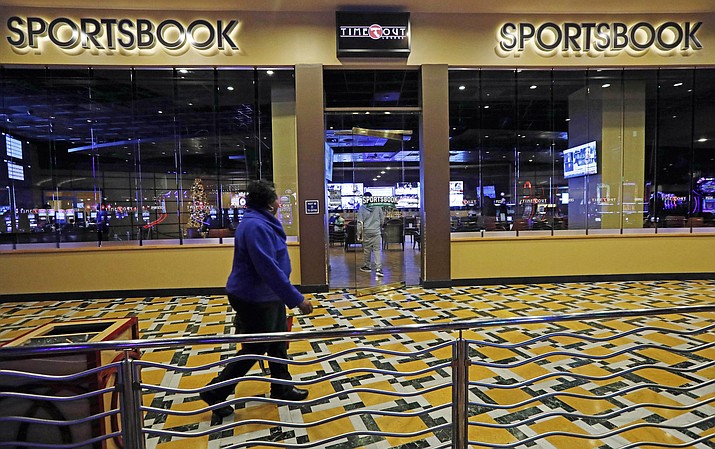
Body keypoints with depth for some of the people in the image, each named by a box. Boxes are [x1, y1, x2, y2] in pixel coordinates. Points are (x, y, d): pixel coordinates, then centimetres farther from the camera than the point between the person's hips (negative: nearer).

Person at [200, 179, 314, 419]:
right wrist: (297, 299, -29)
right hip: (255, 300, -10)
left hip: (269, 296, 10)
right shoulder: (256, 226, -26)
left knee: (278, 342, 18)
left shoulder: (263, 223, 8)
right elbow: (269, 269, -31)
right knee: (255, 349, 3)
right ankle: (215, 393, 19)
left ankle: (282, 388, 35)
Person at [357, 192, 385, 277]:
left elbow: (360, 222, -6)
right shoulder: (378, 207, -1)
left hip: (366, 232, -1)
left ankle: (367, 266, 24)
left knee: (366, 250, 12)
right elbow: (382, 219, 6)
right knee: (377, 250, 1)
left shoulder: (362, 209, -6)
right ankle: (378, 269, -7)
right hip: (377, 232, 1)